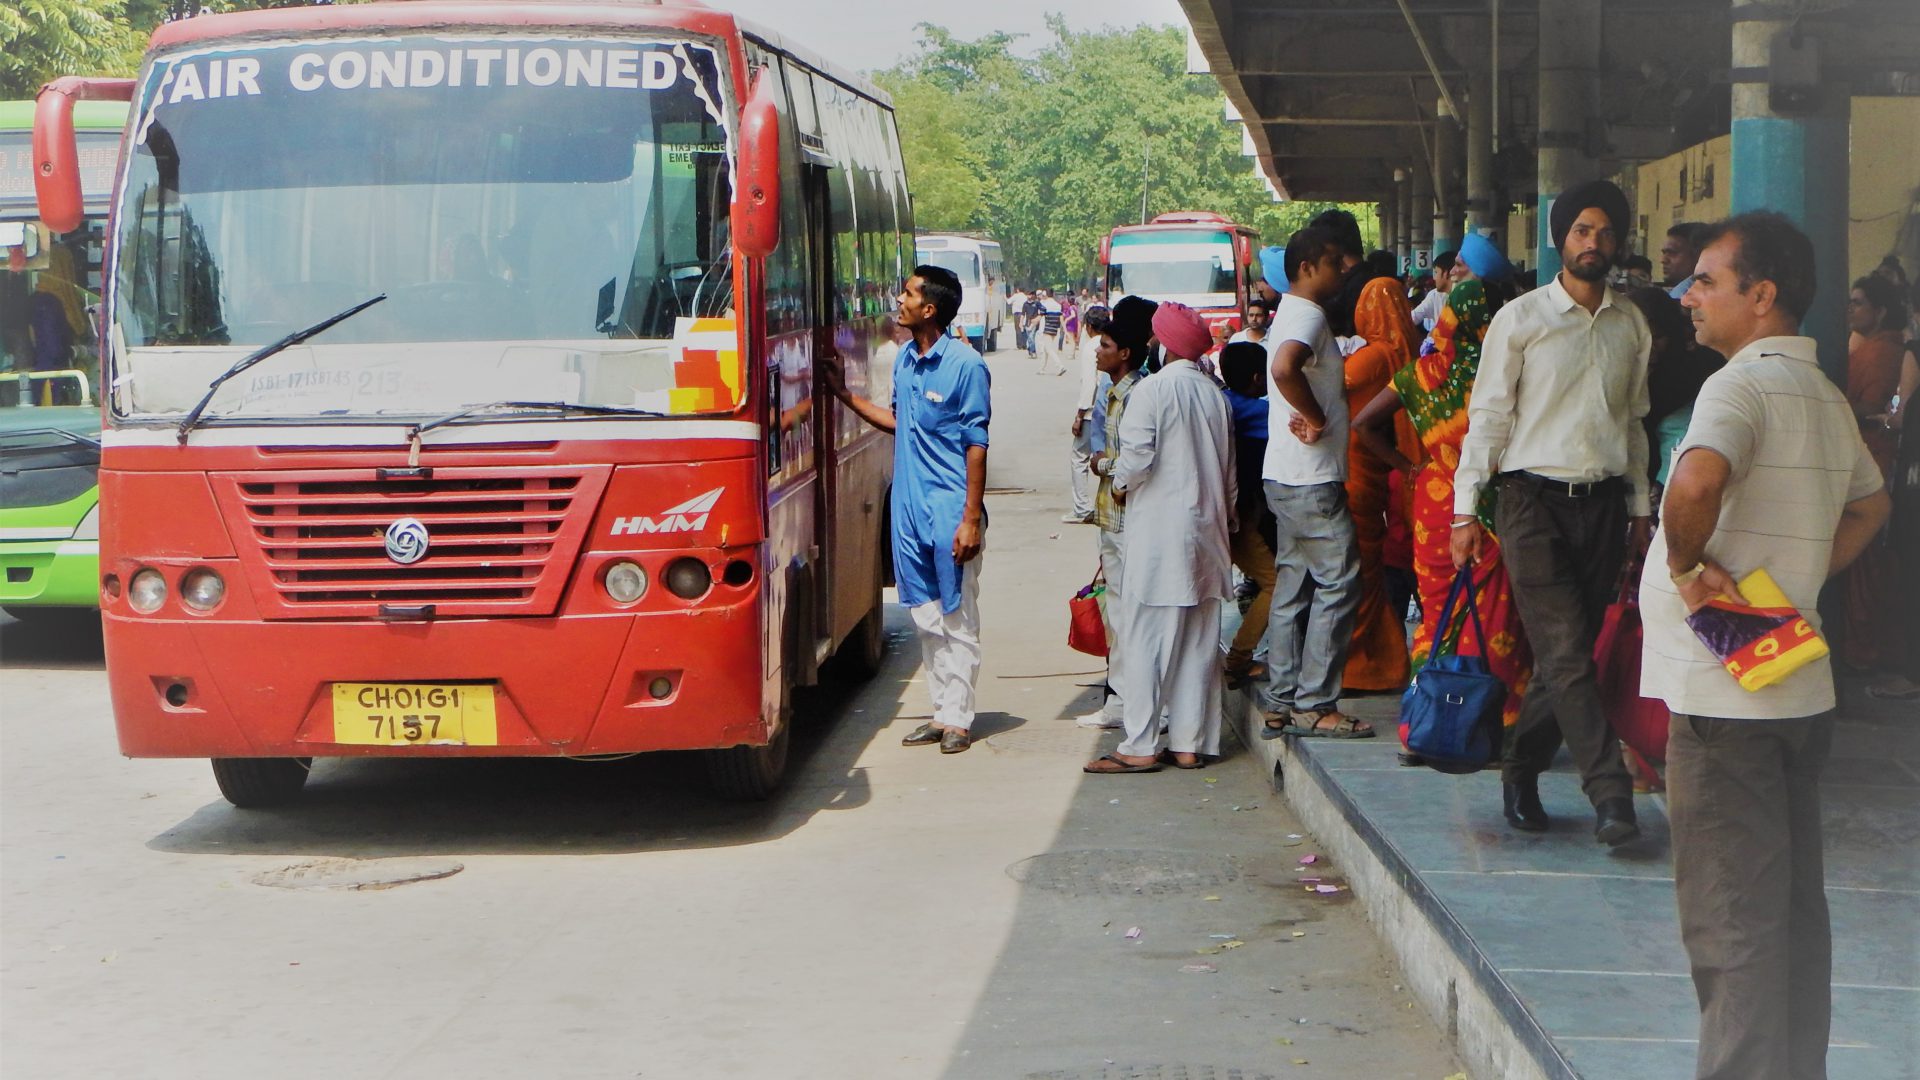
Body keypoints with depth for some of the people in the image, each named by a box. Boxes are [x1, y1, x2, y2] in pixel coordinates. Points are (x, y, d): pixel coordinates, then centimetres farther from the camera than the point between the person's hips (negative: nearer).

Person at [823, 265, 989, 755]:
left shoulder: (965, 364, -11)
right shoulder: (904, 359, 11)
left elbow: (977, 445, -12)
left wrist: (971, 519, -15)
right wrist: (844, 394, 20)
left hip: (950, 512, -7)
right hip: (909, 508, 7)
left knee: (958, 619, 1)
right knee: (926, 618, 11)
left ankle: (958, 719, 8)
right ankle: (942, 712, 20)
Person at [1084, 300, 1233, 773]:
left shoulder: (1152, 390, -12)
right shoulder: (1215, 394, 8)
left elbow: (1138, 455, -17)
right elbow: (1228, 471, 14)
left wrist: (1120, 484, 4)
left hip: (1159, 534, -6)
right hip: (1206, 531, 7)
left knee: (1146, 640, -3)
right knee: (1198, 643, 9)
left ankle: (1140, 747, -2)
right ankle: (1190, 744, 12)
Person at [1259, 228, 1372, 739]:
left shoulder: (1290, 314, 18)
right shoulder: (1308, 315, -14)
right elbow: (1284, 367, -34)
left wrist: (1312, 418, 7)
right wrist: (1316, 419, -21)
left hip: (1287, 478, 10)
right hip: (1311, 478, -10)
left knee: (1294, 587, 11)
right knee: (1338, 583, -7)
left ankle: (1281, 704, 14)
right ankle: (1315, 704, -6)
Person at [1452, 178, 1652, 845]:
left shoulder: (1631, 325, 12)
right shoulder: (1520, 320, -1)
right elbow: (1488, 416, -1)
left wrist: (1640, 506, 17)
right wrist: (1466, 508, -5)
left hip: (1603, 502, 4)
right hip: (1535, 499, -4)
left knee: (1568, 652, 5)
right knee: (1565, 654, -12)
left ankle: (1522, 771, 20)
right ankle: (1611, 793, -15)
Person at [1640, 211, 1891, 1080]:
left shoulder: (1742, 385, -15)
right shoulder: (1826, 396, 13)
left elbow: (1697, 480, -37)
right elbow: (1870, 505, 30)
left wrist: (1684, 565, -20)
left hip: (1725, 691, -9)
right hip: (1800, 687, 9)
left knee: (1729, 918, -4)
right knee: (1795, 904, 15)